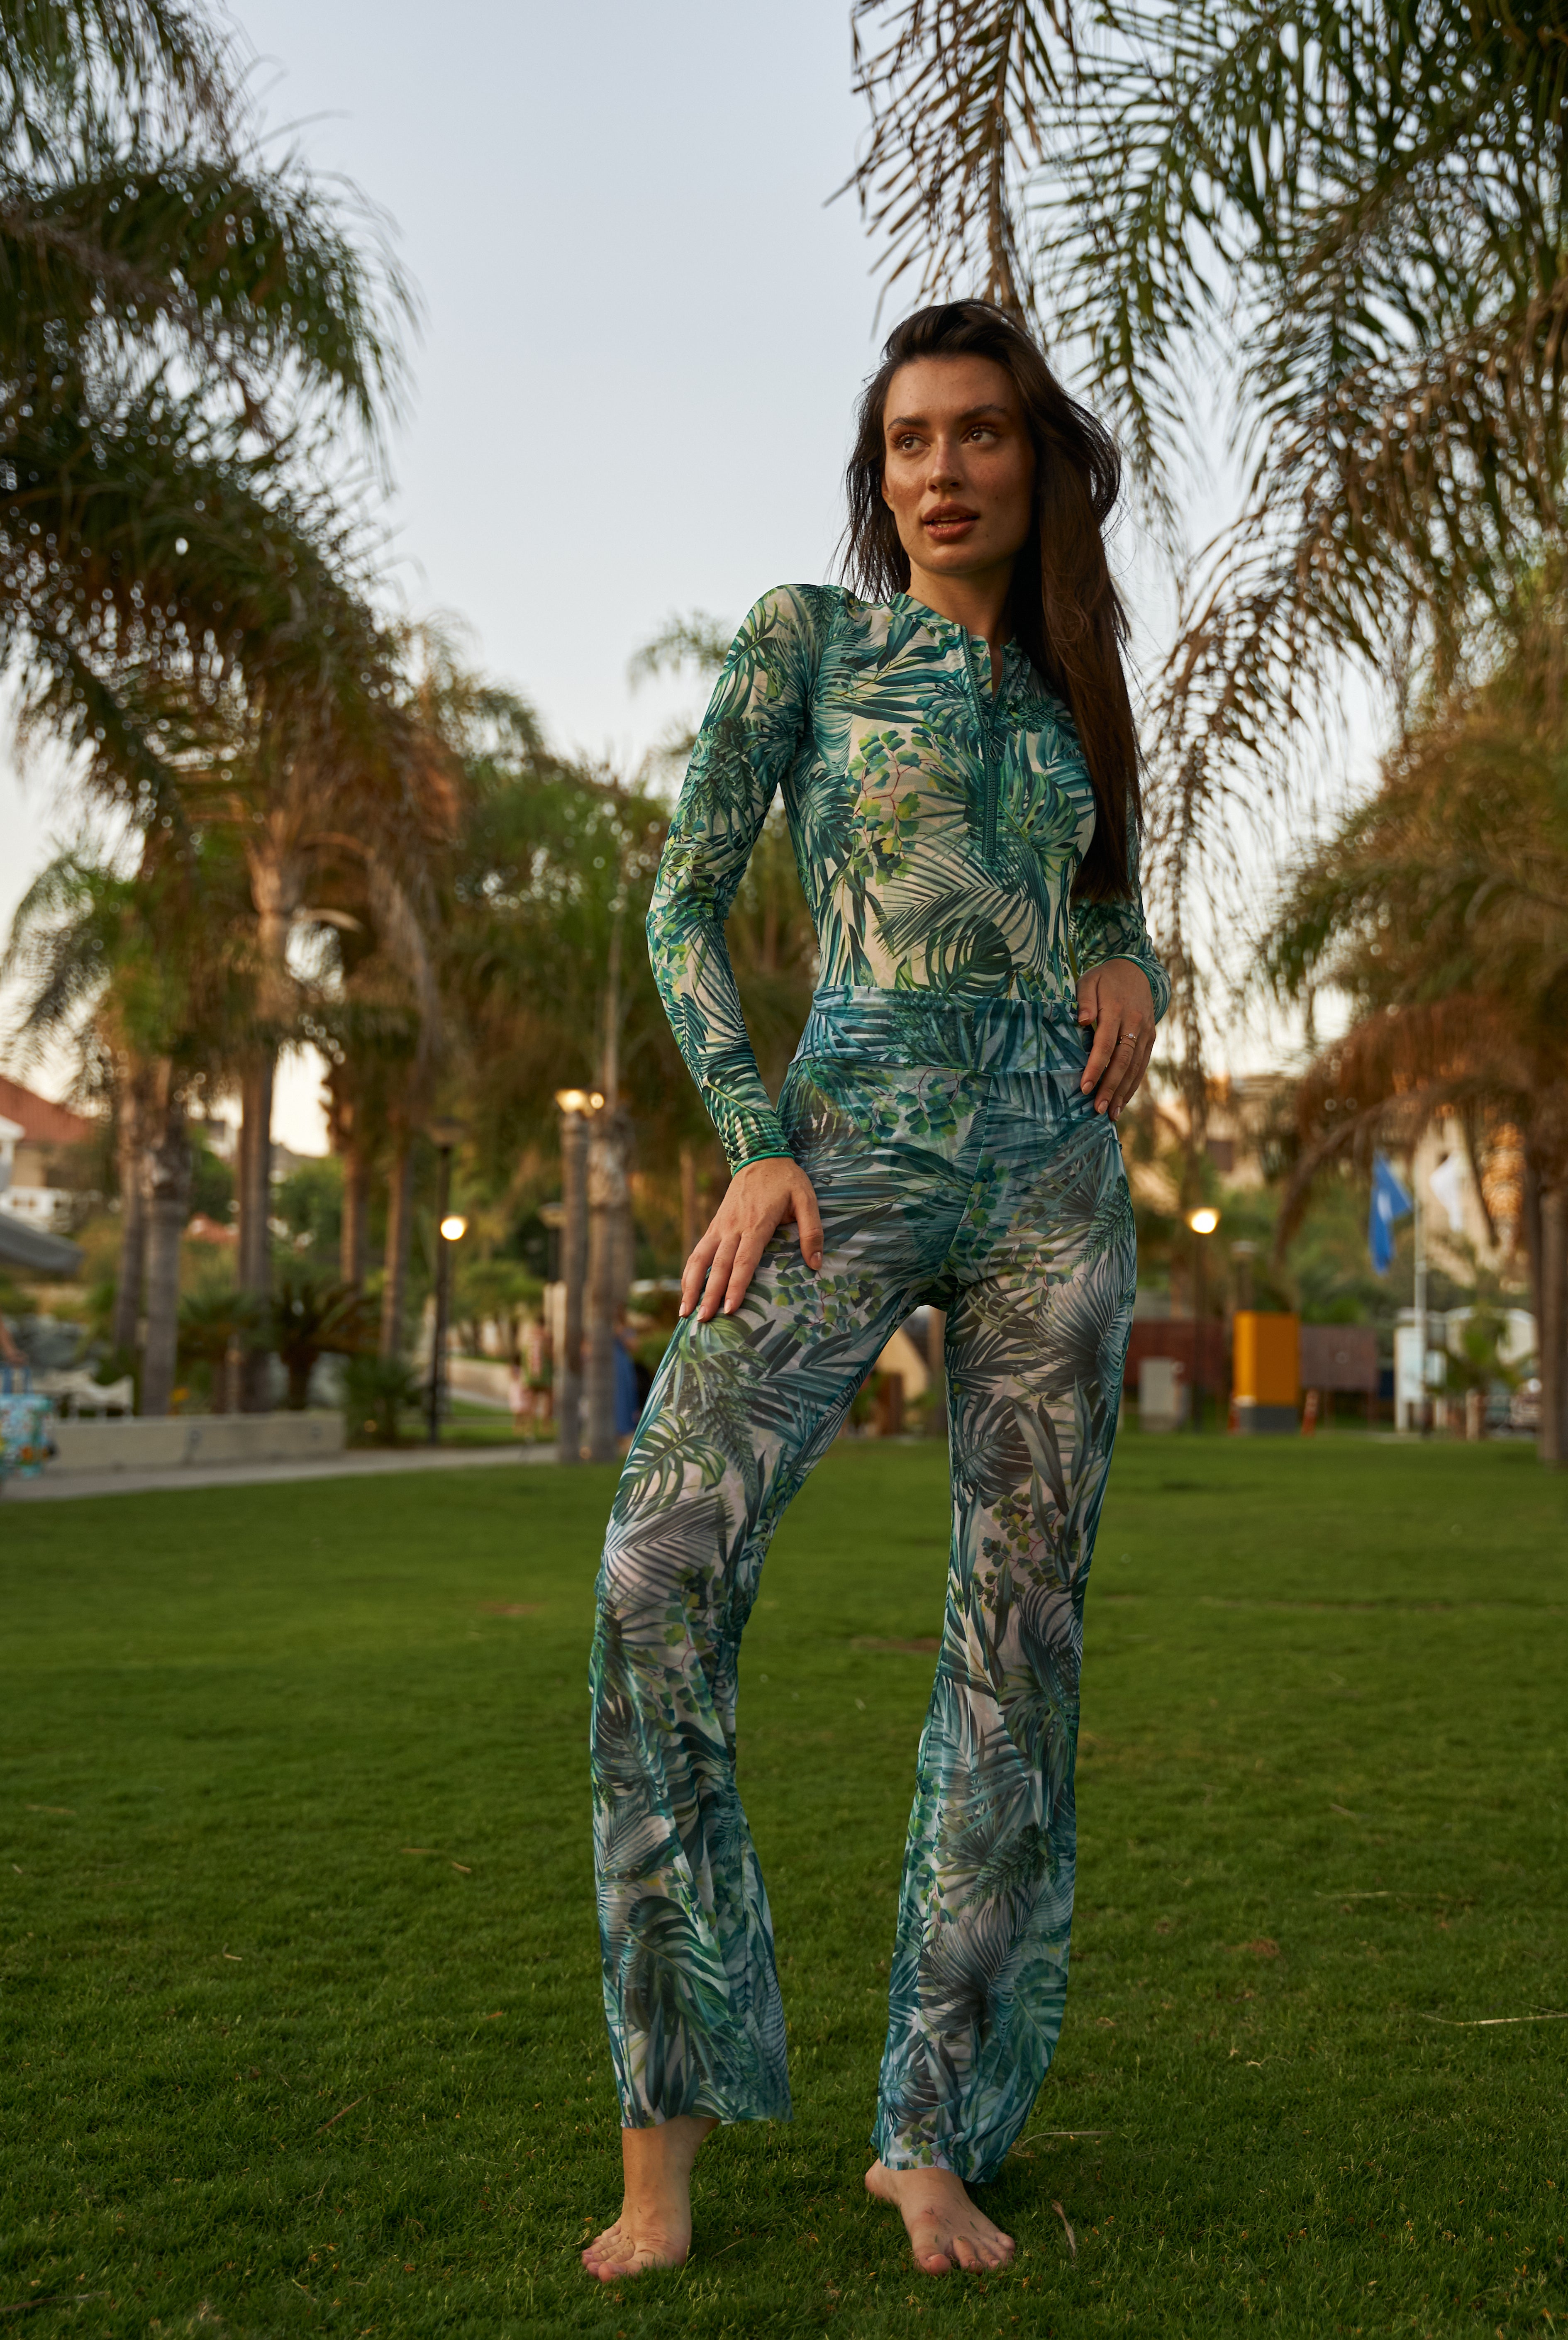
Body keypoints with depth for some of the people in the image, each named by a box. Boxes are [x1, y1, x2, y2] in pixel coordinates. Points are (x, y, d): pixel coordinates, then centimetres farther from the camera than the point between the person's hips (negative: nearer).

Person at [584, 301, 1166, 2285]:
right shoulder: (807, 634, 8)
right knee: (663, 1567, -23)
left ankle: (935, 2138, 8)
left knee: (1021, 1636, -1)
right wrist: (756, 1146, -10)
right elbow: (684, 905, 3)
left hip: (1055, 1173, 4)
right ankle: (665, 2120, -10)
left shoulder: (1068, 688, 18)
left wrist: (1132, 968, 6)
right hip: (856, 1140, -4)